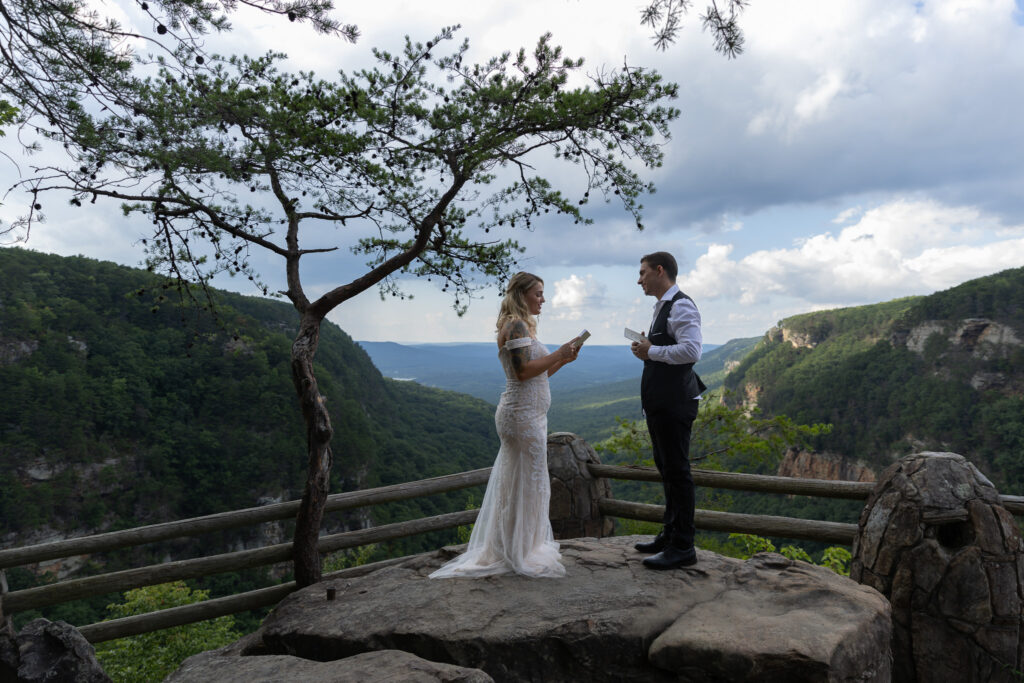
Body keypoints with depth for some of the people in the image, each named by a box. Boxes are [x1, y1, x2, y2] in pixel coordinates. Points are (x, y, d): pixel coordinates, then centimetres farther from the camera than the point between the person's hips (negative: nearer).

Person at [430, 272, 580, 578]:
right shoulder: (516, 325, -13)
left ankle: (511, 549, 26)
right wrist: (558, 354, -17)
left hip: (527, 413, 10)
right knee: (527, 481, -3)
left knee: (515, 481, 15)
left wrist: (563, 359, 8)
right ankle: (522, 553, 8)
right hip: (523, 414, -10)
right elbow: (523, 371, -23)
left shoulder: (523, 326, 18)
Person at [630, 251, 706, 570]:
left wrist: (651, 351, -16)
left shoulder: (681, 306, -14)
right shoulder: (662, 307, 18)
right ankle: (670, 535, 29)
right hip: (660, 402, 11)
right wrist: (648, 349, 8)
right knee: (667, 469, 17)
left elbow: (691, 351, -26)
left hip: (674, 403, -11)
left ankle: (683, 547, 4)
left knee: (677, 471, -5)